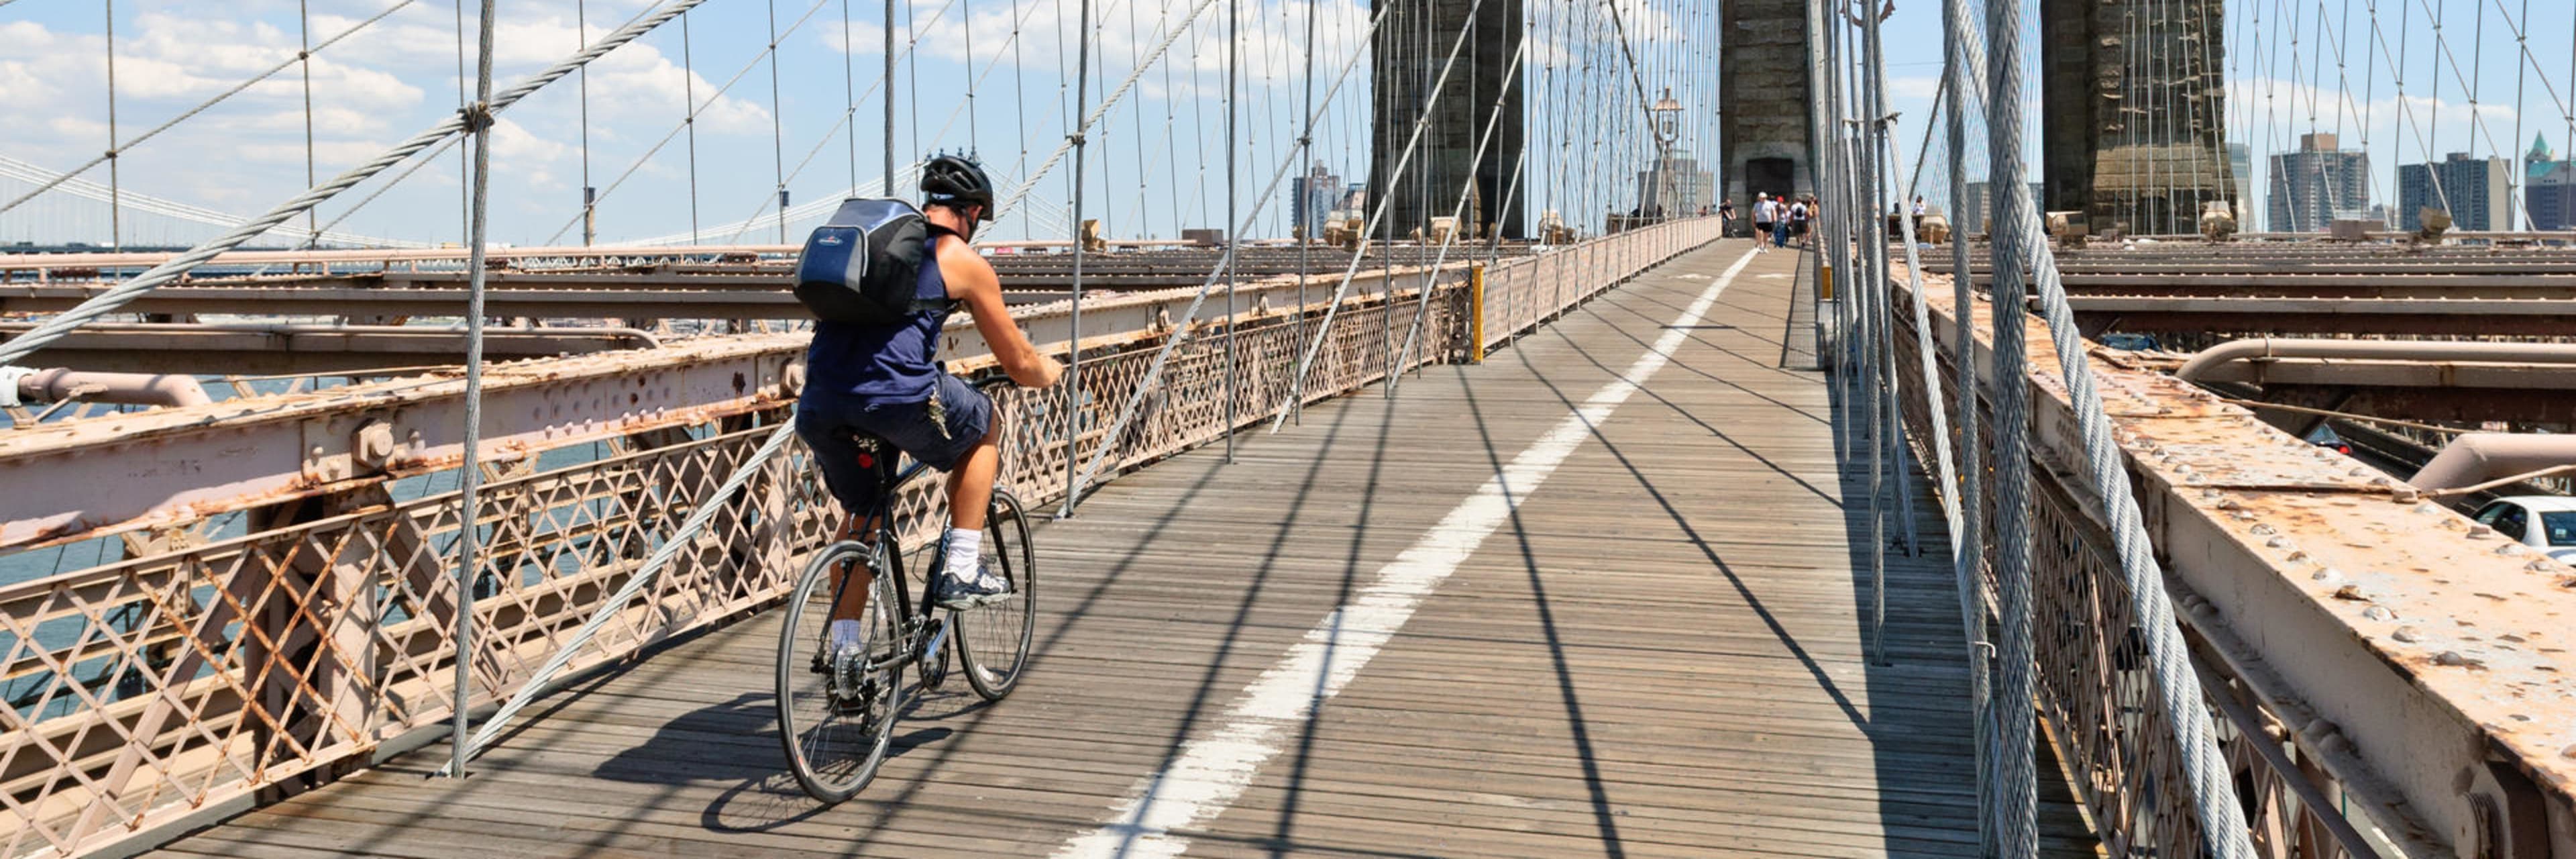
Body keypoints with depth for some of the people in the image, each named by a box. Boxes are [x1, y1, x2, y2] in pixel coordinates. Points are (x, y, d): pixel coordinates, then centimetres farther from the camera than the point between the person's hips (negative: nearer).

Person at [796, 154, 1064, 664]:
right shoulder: (964, 261, 10)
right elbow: (1019, 364, 16)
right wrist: (1050, 372, 39)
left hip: (820, 406, 5)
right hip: (899, 395, -5)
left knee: (859, 515, 27)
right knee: (984, 429, 25)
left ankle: (844, 651, 24)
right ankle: (961, 571, 18)